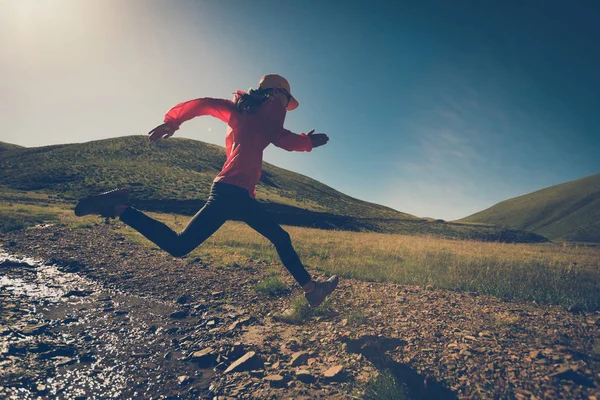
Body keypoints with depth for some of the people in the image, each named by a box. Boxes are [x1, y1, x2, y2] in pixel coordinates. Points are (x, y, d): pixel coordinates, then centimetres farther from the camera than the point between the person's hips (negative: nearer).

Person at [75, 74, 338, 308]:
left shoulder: (241, 110, 24)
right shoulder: (273, 105, 5)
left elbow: (204, 104, 15)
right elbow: (281, 138, -9)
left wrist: (172, 122, 21)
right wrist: (308, 141, 8)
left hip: (240, 194, 10)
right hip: (232, 191, -10)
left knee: (281, 238, 15)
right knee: (178, 246, -8)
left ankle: (310, 288, 23)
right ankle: (118, 208, 0)